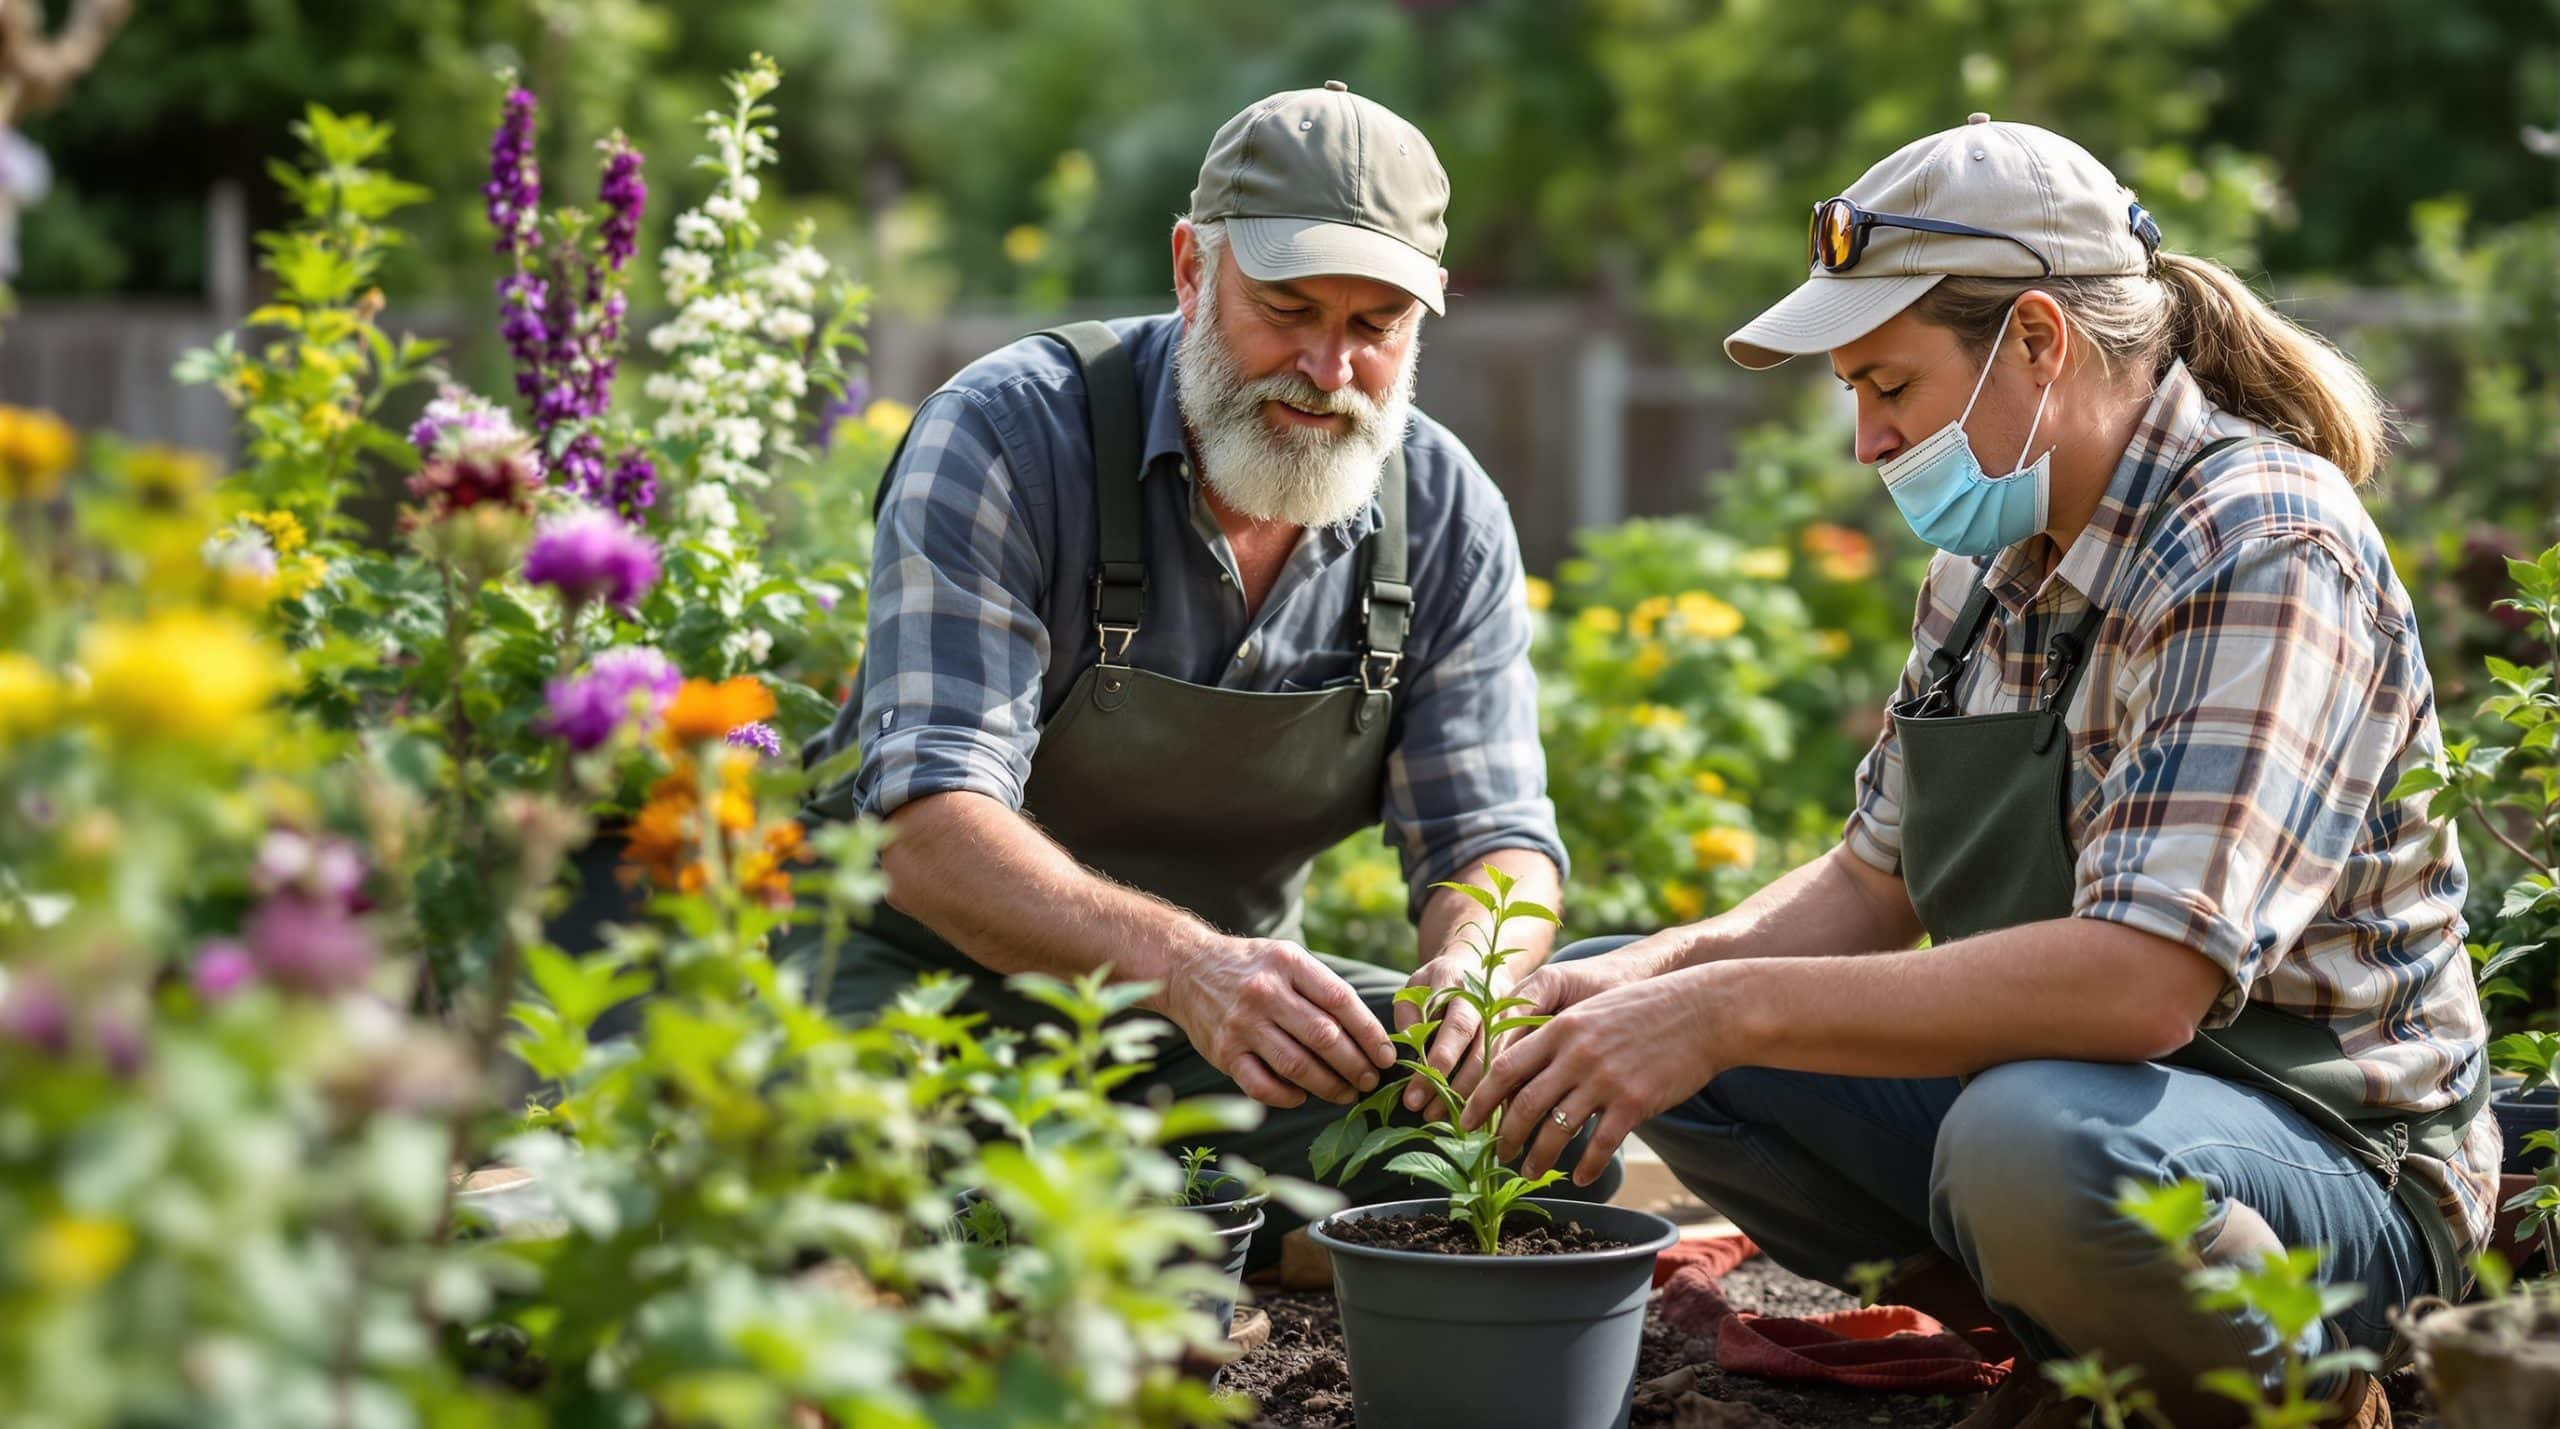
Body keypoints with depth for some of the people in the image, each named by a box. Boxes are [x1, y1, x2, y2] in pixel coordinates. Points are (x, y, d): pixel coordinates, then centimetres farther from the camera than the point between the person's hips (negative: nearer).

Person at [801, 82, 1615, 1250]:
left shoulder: (1448, 517, -5)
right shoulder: (1007, 437, -20)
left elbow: (1493, 840, -4)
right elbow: (932, 829, -30)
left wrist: (1475, 962, -31)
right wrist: (1183, 965, -48)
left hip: (1241, 1017, 5)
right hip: (942, 977, -5)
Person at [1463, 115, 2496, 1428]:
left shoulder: (2264, 556, -22)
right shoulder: (1990, 558, 6)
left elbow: (2139, 980, -33)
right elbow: (1873, 883, 14)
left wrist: (1734, 1010, -32)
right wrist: (1656, 976, -7)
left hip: (2321, 1138, -8)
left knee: (2036, 1138, -41)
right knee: (1610, 990, 2)